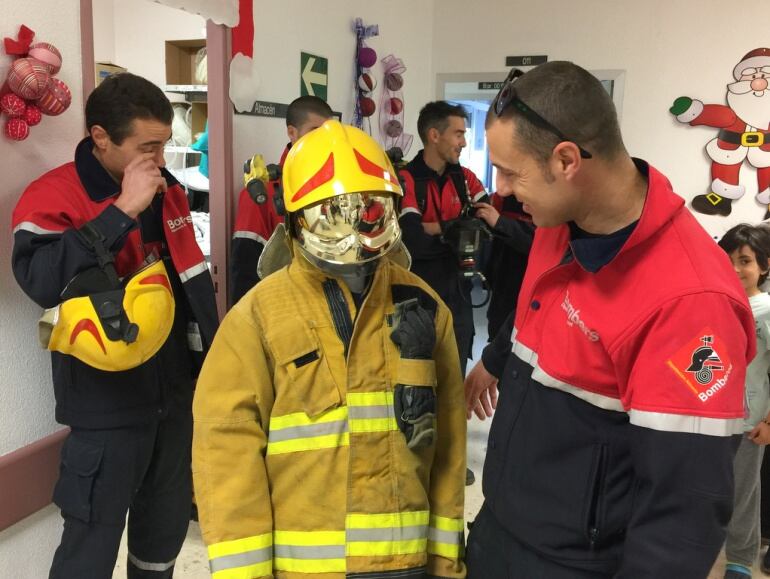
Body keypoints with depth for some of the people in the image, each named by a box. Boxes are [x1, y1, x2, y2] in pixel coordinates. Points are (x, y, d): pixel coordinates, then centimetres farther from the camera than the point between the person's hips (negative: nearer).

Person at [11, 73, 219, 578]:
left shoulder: (168, 192, 6)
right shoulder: (52, 197, -14)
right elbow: (40, 280, -32)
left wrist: (211, 363, 14)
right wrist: (123, 210, -30)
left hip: (175, 392, 7)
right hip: (107, 404, -6)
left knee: (169, 522, 21)